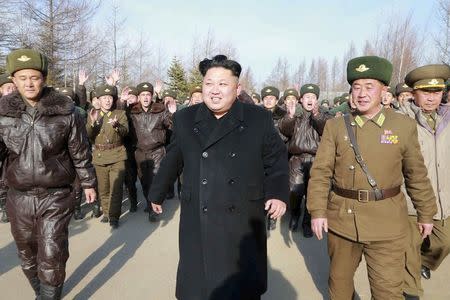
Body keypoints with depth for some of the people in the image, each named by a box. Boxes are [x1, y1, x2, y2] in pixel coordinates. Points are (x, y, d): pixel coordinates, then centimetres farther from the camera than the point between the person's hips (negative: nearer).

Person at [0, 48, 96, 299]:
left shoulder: (66, 111, -9)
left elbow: (80, 151, -1)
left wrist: (88, 183, 6)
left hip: (56, 197, -3)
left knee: (51, 259, -1)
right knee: (27, 256, 19)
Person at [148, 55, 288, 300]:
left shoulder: (259, 119, -4)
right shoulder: (184, 119, 1)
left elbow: (276, 160, 4)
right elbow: (172, 161, 11)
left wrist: (278, 194, -9)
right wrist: (157, 194, 21)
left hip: (243, 223, 0)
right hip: (198, 225, 1)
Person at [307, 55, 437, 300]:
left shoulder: (404, 125, 0)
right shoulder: (334, 126, -2)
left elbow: (416, 174, 6)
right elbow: (321, 171, -4)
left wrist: (426, 213, 10)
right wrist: (317, 211, -10)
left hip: (387, 223, 0)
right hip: (341, 218, 1)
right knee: (339, 279, 19)